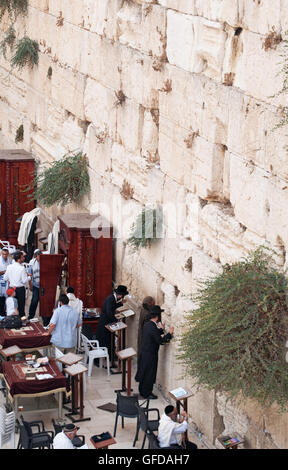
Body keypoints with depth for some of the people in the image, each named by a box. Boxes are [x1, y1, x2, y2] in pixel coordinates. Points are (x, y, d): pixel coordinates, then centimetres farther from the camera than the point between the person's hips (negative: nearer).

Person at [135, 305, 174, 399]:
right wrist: (169, 333, -19)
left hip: (144, 352, 9)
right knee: (149, 374, 5)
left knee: (143, 372, 20)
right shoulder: (153, 328, -27)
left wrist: (162, 329, 18)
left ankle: (142, 391, 33)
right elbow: (160, 340, -24)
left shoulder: (147, 324, 2)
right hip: (150, 355, -9)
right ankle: (147, 393, 17)